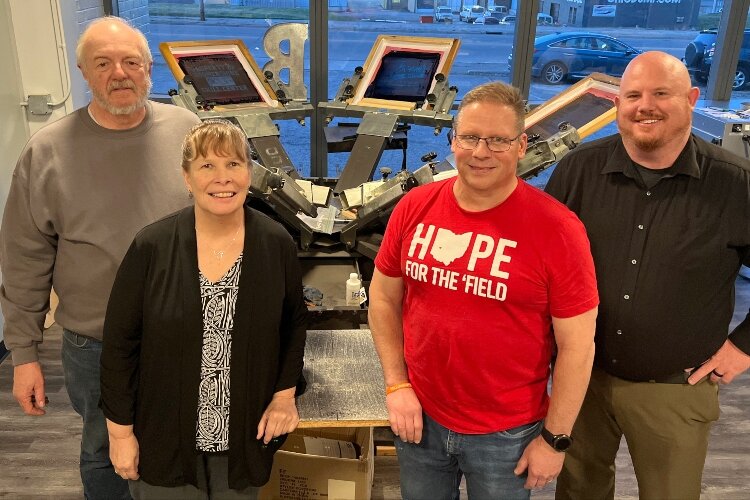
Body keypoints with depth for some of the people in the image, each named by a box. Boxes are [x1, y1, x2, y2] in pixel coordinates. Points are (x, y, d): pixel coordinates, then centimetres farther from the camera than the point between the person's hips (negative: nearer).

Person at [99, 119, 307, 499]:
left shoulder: (276, 244, -8)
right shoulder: (151, 247, -13)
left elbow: (294, 322, 6)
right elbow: (120, 342, -6)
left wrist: (285, 393, -1)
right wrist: (120, 431, -4)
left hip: (245, 437, 2)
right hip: (163, 437, -1)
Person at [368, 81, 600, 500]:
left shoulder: (557, 228, -17)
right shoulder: (415, 207, -7)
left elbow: (577, 345, -12)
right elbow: (384, 298, 4)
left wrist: (556, 439, -7)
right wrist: (396, 385, -1)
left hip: (507, 434, -3)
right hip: (420, 418, 3)